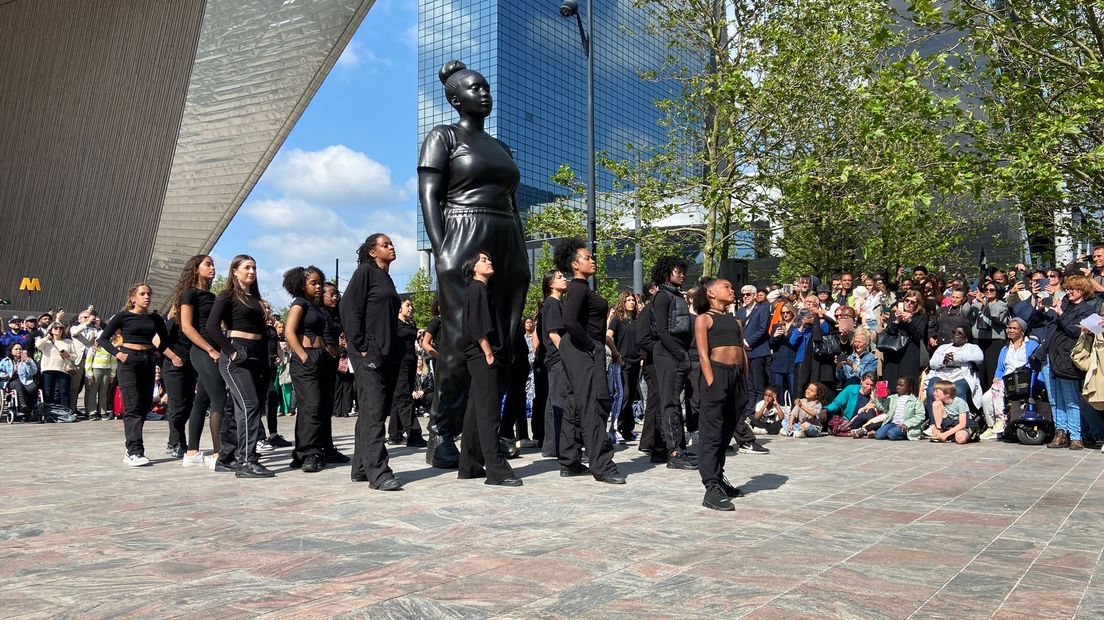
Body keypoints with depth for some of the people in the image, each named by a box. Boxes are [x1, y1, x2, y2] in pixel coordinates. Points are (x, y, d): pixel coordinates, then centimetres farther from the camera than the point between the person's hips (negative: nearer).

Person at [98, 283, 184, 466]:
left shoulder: (155, 319, 11)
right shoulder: (123, 316, 1)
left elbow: (165, 341, 13)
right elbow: (103, 338, 2)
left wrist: (173, 357, -5)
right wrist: (117, 353, -13)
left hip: (148, 362, 5)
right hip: (129, 361, -5)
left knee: (145, 406, 5)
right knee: (133, 408, -12)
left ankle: (131, 450, 16)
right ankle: (135, 452, -15)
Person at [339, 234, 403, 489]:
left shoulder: (387, 279, 21)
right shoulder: (365, 272, -2)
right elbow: (348, 308, -11)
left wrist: (396, 349, 14)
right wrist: (361, 347, -15)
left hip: (389, 354, 8)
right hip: (369, 354, -8)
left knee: (376, 412, 9)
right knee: (373, 412, -12)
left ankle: (361, 468, 16)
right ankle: (378, 472, -14)